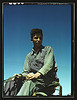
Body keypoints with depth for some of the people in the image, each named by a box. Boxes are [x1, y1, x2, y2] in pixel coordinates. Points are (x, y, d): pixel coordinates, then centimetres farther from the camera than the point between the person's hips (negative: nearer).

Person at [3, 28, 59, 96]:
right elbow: (26, 71, 11)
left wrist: (37, 74, -27)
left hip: (48, 79, -4)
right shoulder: (29, 56, 22)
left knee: (29, 82, -37)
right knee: (12, 82, -21)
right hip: (36, 78, 5)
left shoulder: (48, 49, 9)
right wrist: (21, 76, -15)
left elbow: (48, 65, -8)